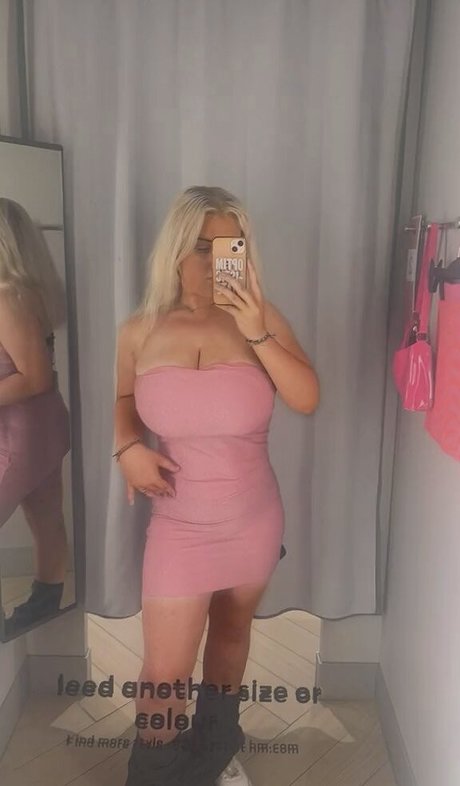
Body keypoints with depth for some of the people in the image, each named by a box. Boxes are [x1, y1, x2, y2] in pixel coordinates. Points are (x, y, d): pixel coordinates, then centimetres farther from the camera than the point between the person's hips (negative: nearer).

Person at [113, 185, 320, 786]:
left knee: (232, 632, 24)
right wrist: (129, 447, -9)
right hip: (179, 527, -1)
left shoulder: (261, 318, -9)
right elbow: (125, 400, 10)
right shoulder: (140, 330, -7)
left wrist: (257, 334, -26)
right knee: (166, 675, 3)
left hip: (254, 522, 1)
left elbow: (308, 400, -16)